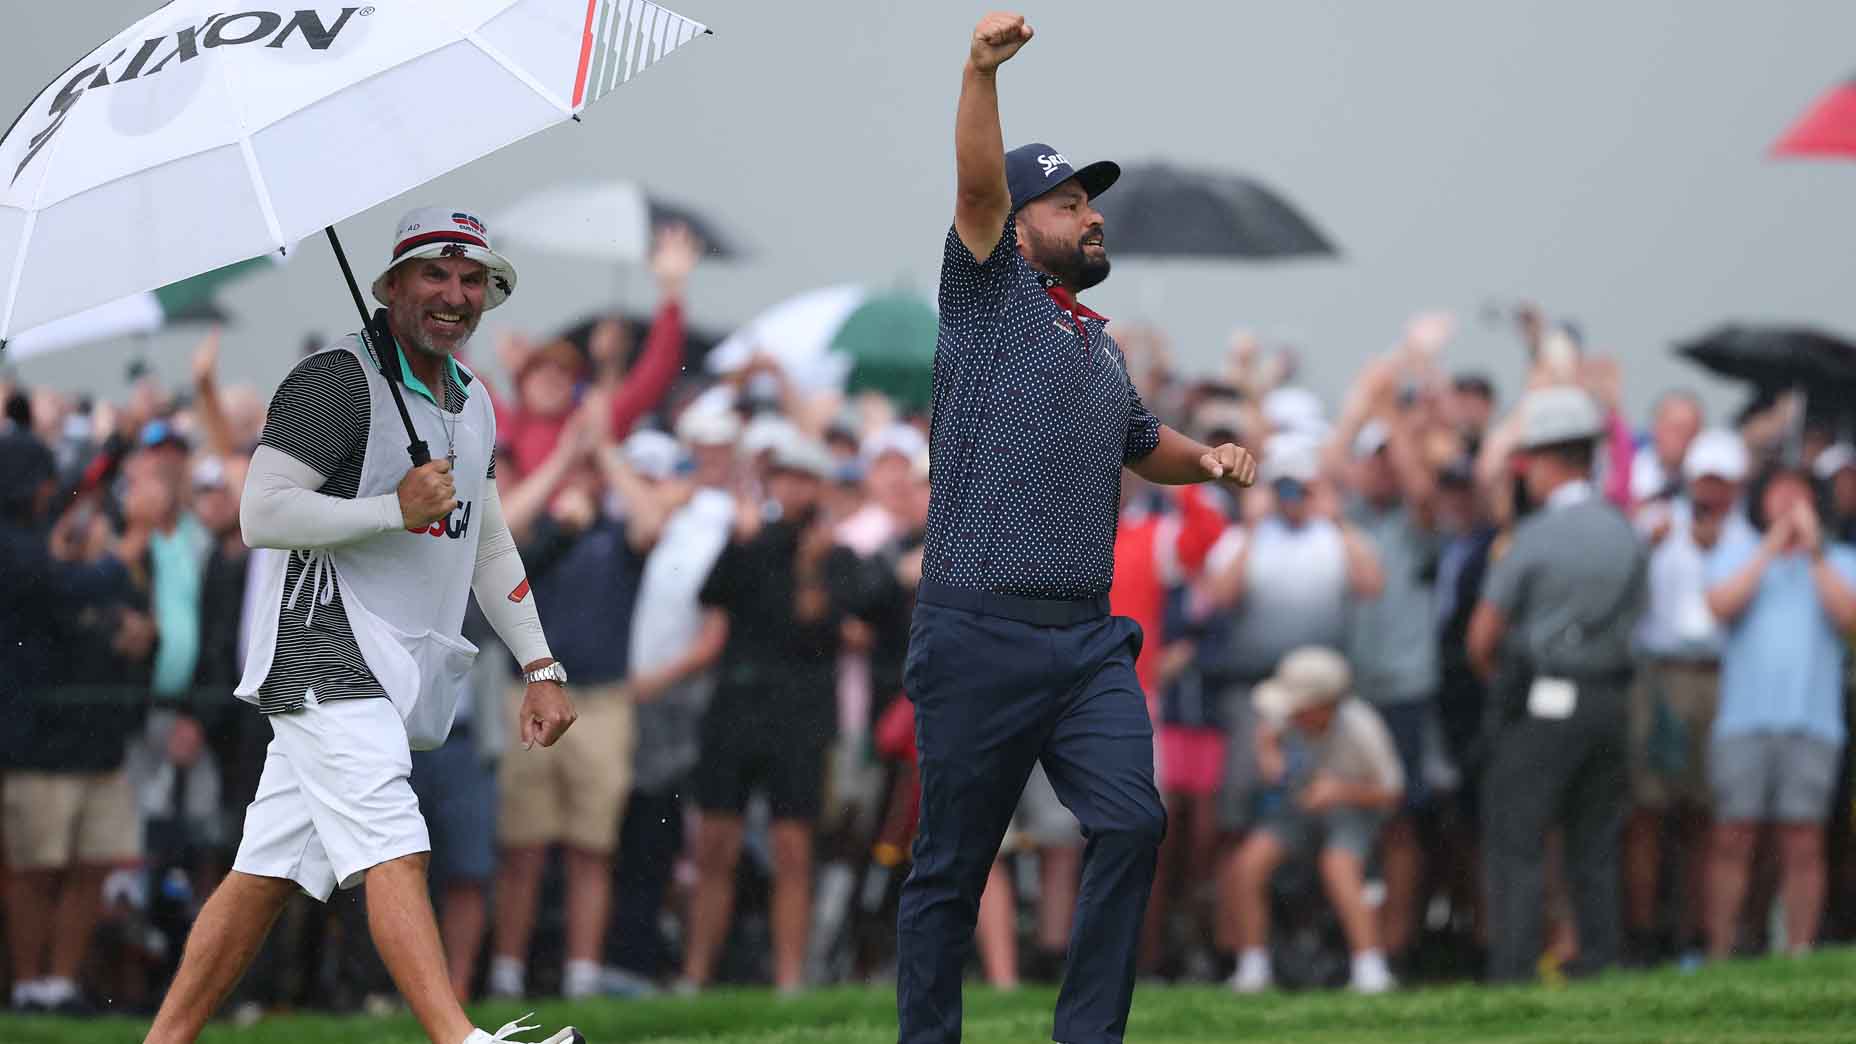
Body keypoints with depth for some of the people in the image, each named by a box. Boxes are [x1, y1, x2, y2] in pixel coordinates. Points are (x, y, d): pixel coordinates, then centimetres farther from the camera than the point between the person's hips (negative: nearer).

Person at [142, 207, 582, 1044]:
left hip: (393, 674, 8)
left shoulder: (471, 404, 19)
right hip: (327, 655, -8)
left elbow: (490, 549, 26)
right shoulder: (337, 380, -9)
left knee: (268, 873, 6)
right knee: (393, 850, -20)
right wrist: (396, 510, -18)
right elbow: (262, 513, -15)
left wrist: (540, 669, 19)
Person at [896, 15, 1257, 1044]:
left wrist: (1205, 457, 16)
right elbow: (979, 185, -13)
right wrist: (981, 71, -29)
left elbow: (1142, 444, 38)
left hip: (1087, 639, 6)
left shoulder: (1101, 342, 22)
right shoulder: (992, 291, 4)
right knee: (952, 863, -1)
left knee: (1131, 822, -10)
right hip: (978, 637, -6)